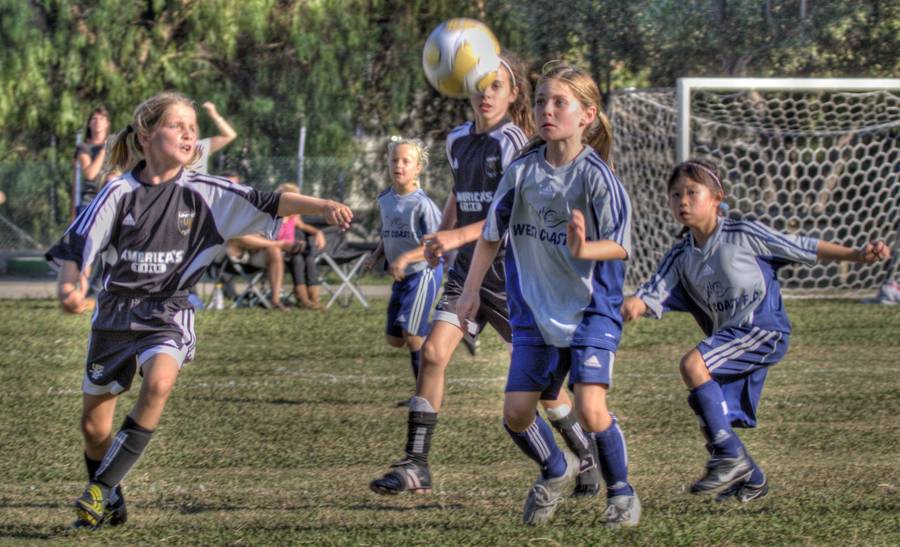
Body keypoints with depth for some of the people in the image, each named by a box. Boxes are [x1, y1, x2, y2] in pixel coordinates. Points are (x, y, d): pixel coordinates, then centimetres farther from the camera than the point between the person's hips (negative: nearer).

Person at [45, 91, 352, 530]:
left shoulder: (202, 193, -5)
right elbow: (76, 246, -7)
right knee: (93, 424, 6)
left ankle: (100, 490, -24)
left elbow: (267, 204, -11)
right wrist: (69, 287, -27)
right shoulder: (120, 193, -6)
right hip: (115, 314, 1)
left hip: (166, 313, -1)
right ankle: (109, 503, 33)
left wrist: (323, 207, -25)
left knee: (159, 381, -31)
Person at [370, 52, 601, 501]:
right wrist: (440, 236, 9)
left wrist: (459, 236, -28)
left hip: (510, 269, -6)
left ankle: (587, 457, 22)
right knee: (433, 352, -10)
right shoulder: (458, 140, 10)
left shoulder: (512, 142, -12)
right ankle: (415, 466, -9)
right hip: (468, 268, 6)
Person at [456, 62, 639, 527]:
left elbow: (620, 244, -14)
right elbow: (492, 232, 8)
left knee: (590, 409, -18)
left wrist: (582, 249, -32)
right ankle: (555, 471, 33)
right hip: (535, 311, 4)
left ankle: (620, 492, 8)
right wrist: (471, 290, 4)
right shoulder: (523, 170, -2)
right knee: (516, 413, 2)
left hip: (591, 309, -4)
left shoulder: (595, 175, -14)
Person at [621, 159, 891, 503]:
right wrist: (633, 305, -24)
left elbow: (804, 249, 0)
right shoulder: (681, 258, 10)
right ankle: (751, 480, 31)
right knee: (712, 425, 3)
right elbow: (652, 296, 1)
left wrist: (857, 254, -6)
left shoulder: (743, 235, -4)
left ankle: (731, 457, -23)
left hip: (765, 329, -7)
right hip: (729, 339, 7)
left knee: (693, 364, -27)